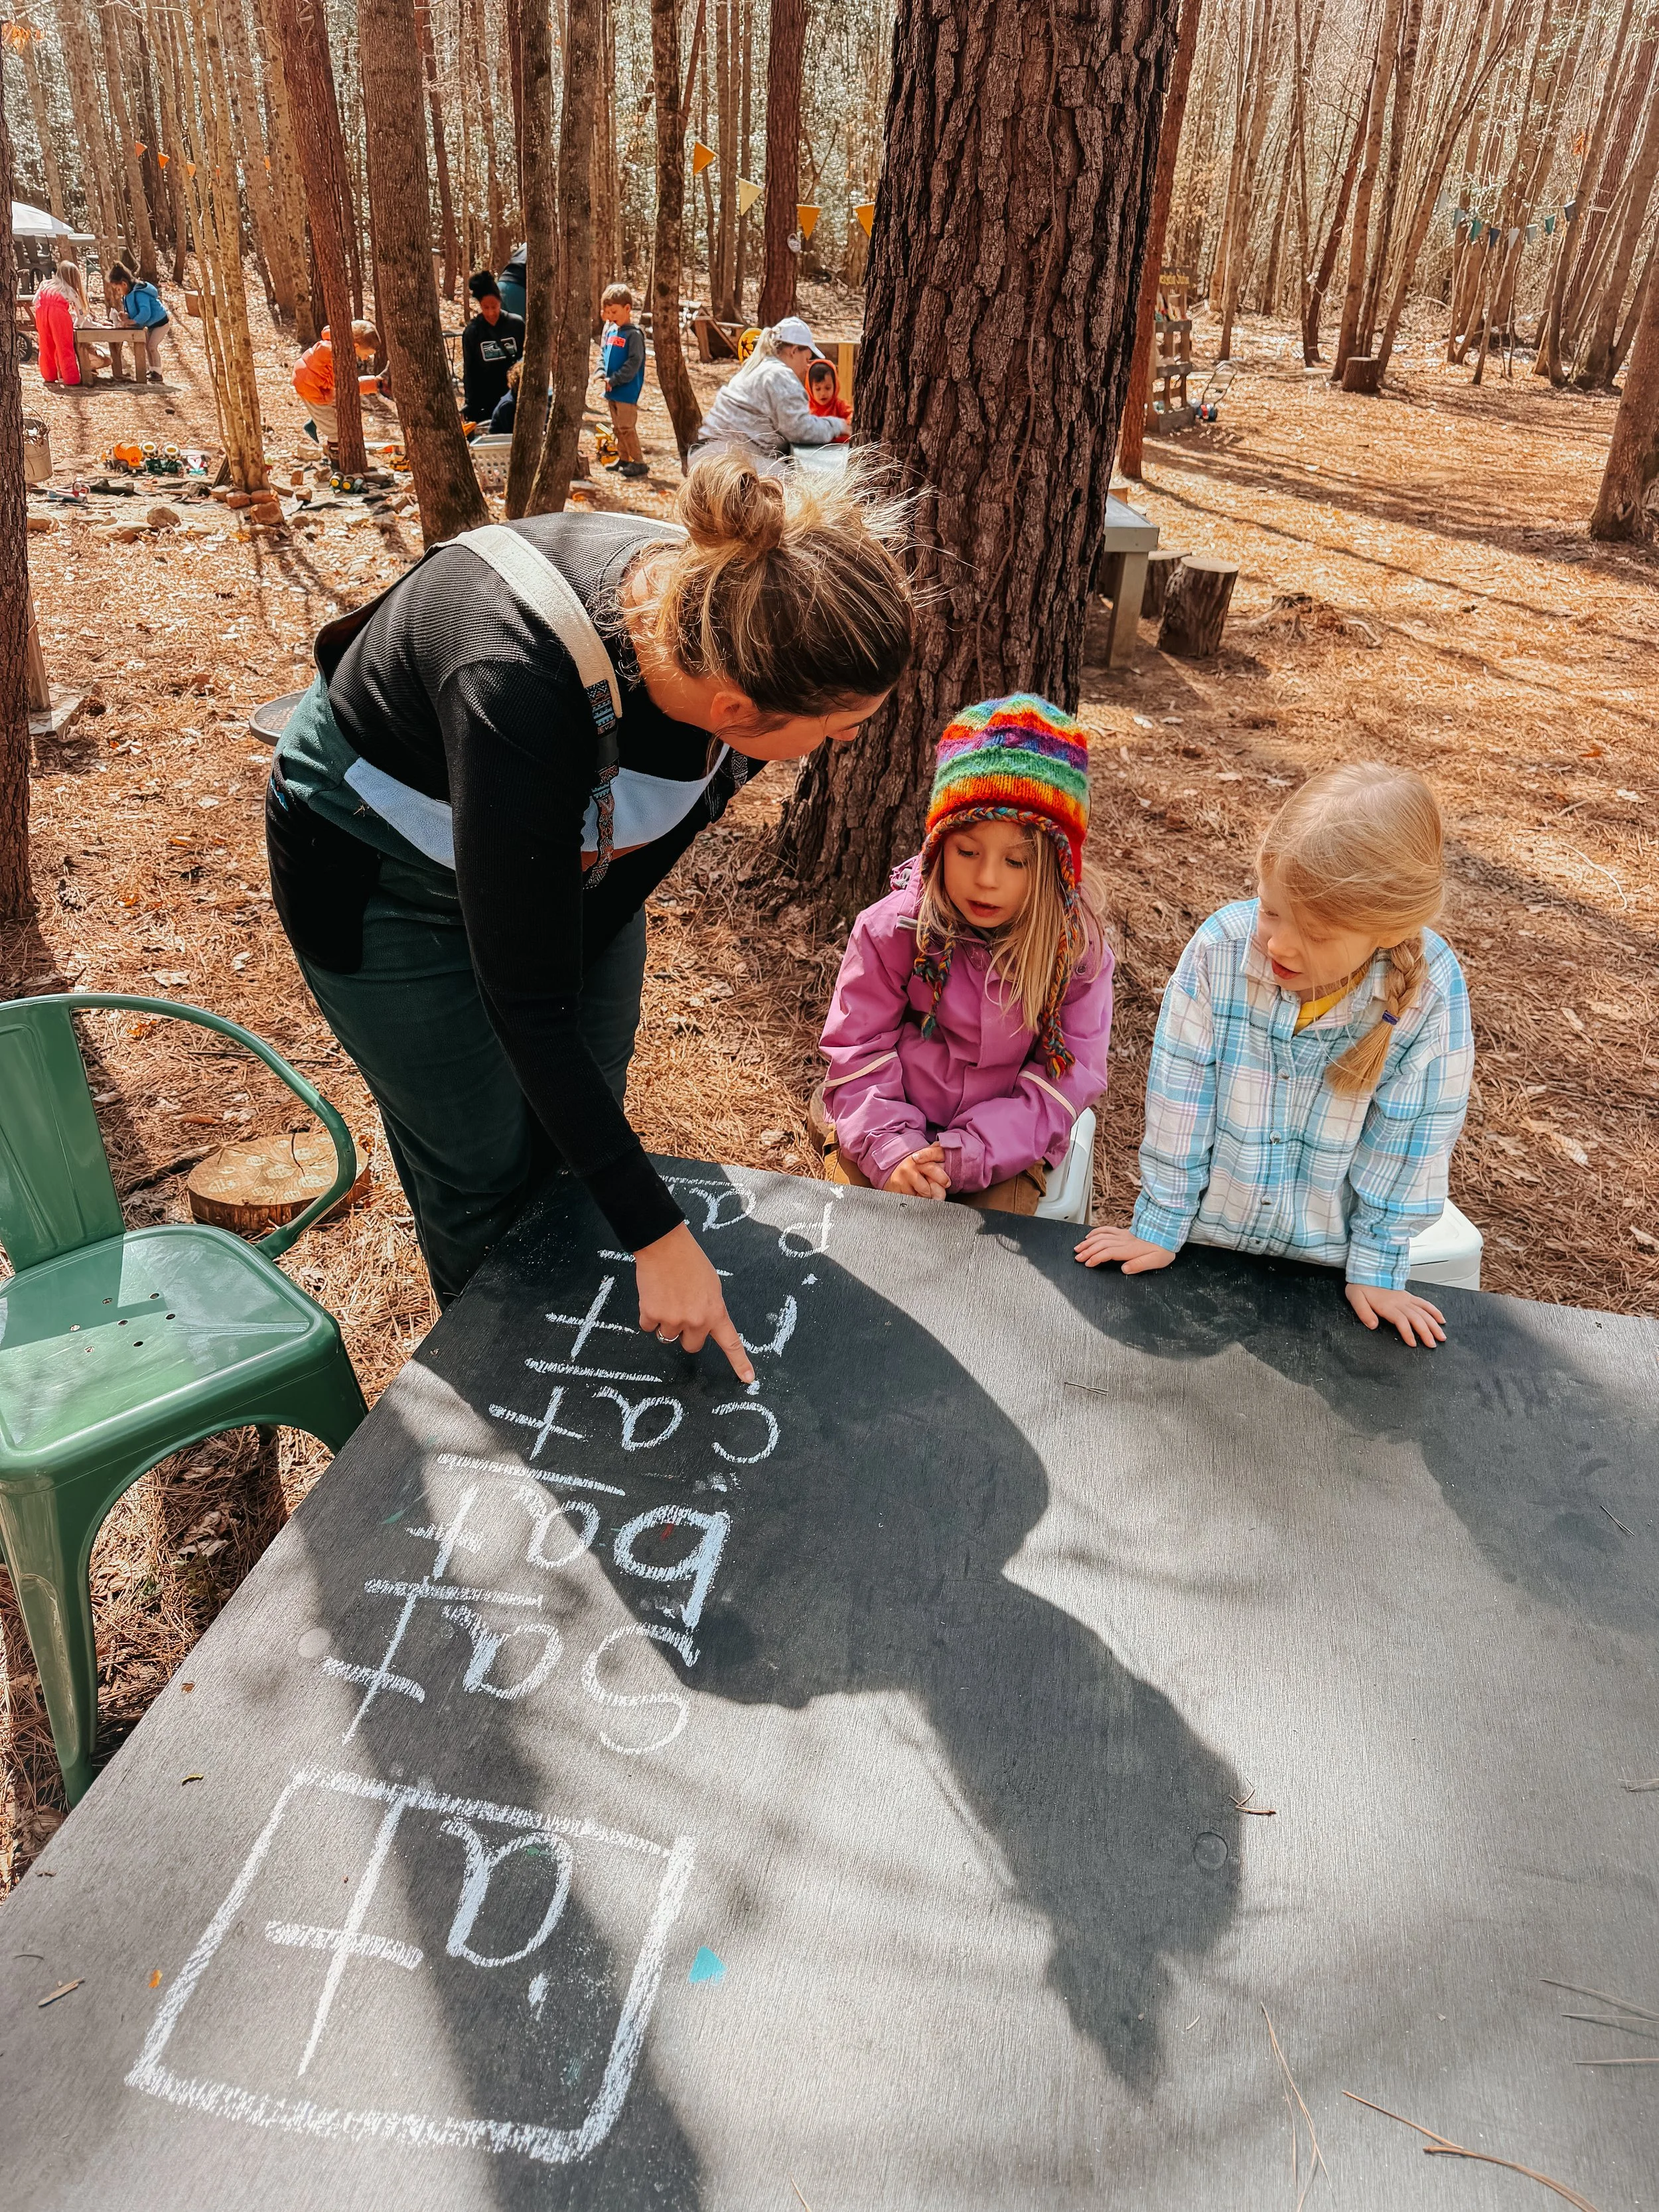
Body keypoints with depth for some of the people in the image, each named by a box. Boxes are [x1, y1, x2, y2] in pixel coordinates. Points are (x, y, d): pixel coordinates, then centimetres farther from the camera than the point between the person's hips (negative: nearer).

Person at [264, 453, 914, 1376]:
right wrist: (658, 1235, -31)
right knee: (485, 1170, 4)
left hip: (568, 844, 5)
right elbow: (525, 1003, -35)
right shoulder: (524, 690, -43)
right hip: (390, 877, -5)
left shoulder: (718, 613, -24)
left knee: (585, 1133, 10)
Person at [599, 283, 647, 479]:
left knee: (627, 427, -8)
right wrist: (602, 372, -1)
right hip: (612, 390, 8)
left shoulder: (634, 334, -13)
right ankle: (623, 458, 25)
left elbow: (634, 363, -18)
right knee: (617, 427, 15)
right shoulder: (610, 330, 10)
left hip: (627, 391, -8)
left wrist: (614, 380, -19)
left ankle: (639, 462, -1)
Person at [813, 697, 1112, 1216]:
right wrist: (890, 1150, -25)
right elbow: (857, 1053, -8)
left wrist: (962, 1155, -24)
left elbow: (1062, 1084, -12)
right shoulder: (892, 930, -11)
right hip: (887, 1130, 0)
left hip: (1005, 1150, 0)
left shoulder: (1078, 950, -11)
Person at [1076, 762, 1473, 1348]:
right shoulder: (1221, 950, -24)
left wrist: (1376, 1266, -5)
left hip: (1325, 1255, 0)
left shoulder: (1431, 991, -22)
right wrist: (1159, 1225, -8)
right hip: (1206, 1234, 0)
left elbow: (1409, 1140, -12)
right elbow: (1179, 1098, -15)